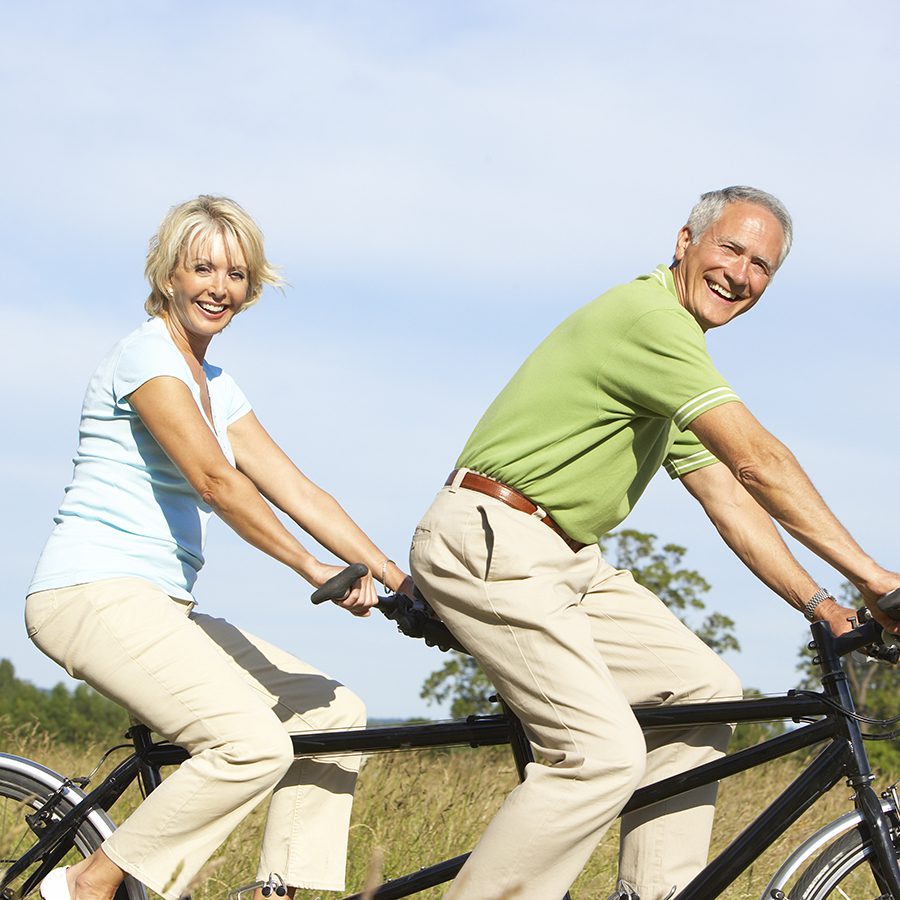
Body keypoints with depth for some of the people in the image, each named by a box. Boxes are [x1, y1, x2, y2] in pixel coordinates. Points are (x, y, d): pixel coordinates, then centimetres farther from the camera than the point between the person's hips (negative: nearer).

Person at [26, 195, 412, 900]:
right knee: (254, 743, -25)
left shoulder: (217, 387, 20)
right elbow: (215, 479, -20)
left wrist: (391, 575, 1)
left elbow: (296, 490, 12)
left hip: (160, 606, 10)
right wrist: (316, 571, -24)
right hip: (96, 595, -10)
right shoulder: (147, 354, -8)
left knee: (336, 714, 2)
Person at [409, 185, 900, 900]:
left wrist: (820, 605, 7)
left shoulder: (677, 359, 20)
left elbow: (728, 495, 17)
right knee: (603, 752, -20)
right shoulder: (651, 318, -15)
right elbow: (759, 461, -19)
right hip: (493, 544, -10)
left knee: (703, 687, 7)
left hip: (565, 559, 10)